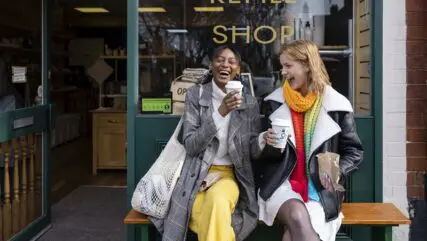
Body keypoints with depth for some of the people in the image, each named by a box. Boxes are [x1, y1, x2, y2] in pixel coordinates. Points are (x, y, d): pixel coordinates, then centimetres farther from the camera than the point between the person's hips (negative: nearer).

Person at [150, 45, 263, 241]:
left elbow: (252, 151, 5)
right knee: (214, 218, -32)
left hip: (230, 174, 2)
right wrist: (221, 113, -20)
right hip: (196, 175, -1)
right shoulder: (195, 94, 0)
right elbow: (190, 145, -9)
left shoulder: (250, 103, 5)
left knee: (218, 201, -34)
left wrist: (263, 141, -19)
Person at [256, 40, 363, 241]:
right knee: (298, 216, -33)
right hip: (281, 183, 1)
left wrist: (337, 171, -12)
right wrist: (270, 145, -10)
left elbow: (354, 152, 7)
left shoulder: (336, 106, 0)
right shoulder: (276, 102, 7)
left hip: (319, 187, -1)